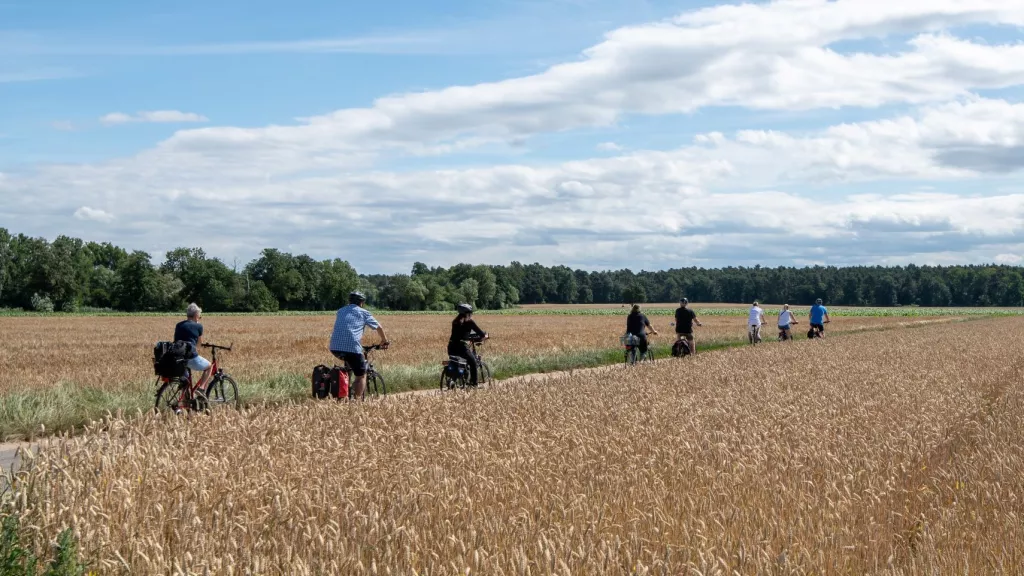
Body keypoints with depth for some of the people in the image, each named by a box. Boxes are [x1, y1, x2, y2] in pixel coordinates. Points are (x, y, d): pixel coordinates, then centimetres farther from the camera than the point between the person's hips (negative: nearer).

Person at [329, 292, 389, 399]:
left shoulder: (341, 311, 26)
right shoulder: (363, 312, 13)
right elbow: (379, 328, 22)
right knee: (361, 376, 8)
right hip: (352, 347, -5)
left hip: (335, 347, 5)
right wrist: (384, 341, 41)